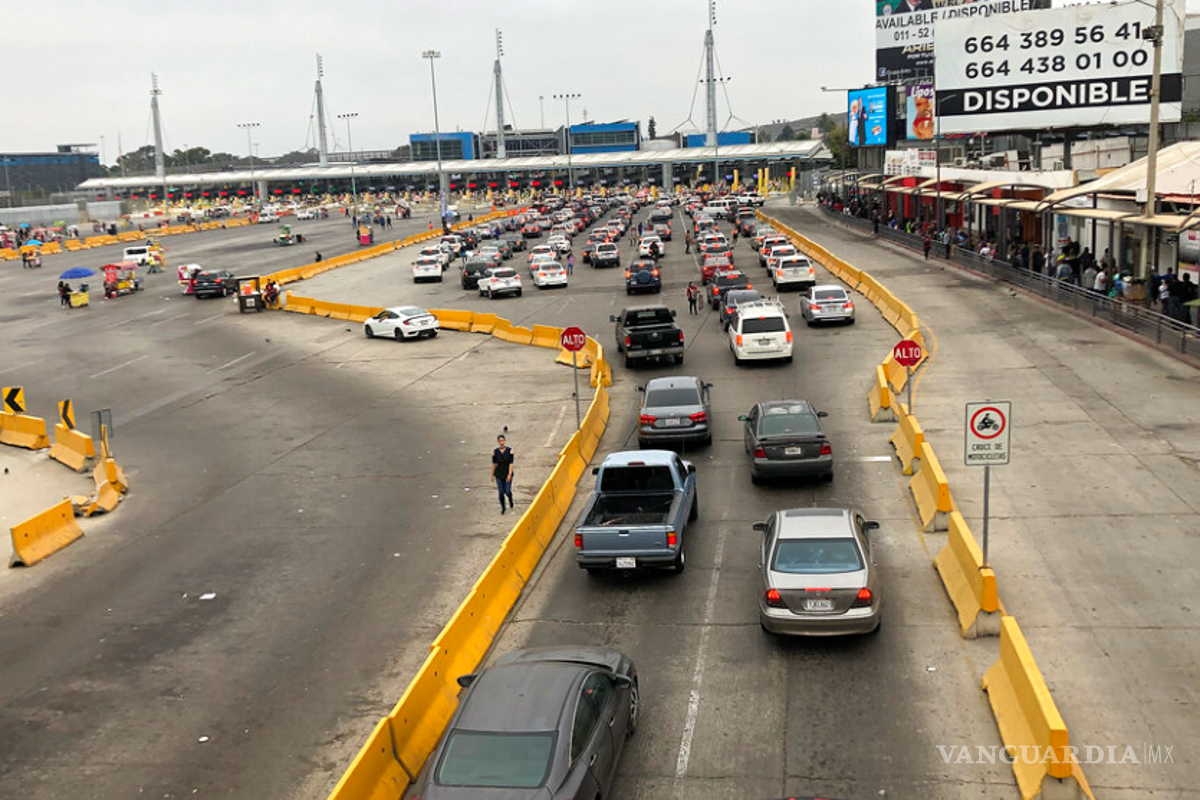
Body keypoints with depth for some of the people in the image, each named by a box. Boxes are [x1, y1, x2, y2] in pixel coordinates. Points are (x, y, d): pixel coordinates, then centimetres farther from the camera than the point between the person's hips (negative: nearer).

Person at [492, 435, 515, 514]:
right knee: (501, 492, 3)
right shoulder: (495, 452, -2)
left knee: (507, 491, -2)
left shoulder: (509, 450, -6)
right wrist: (492, 475, 6)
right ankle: (502, 507, 22)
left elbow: (511, 463, -9)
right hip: (498, 474, 1)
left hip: (507, 473, -1)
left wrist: (509, 474, -15)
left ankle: (510, 499, 33)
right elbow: (493, 464, 4)